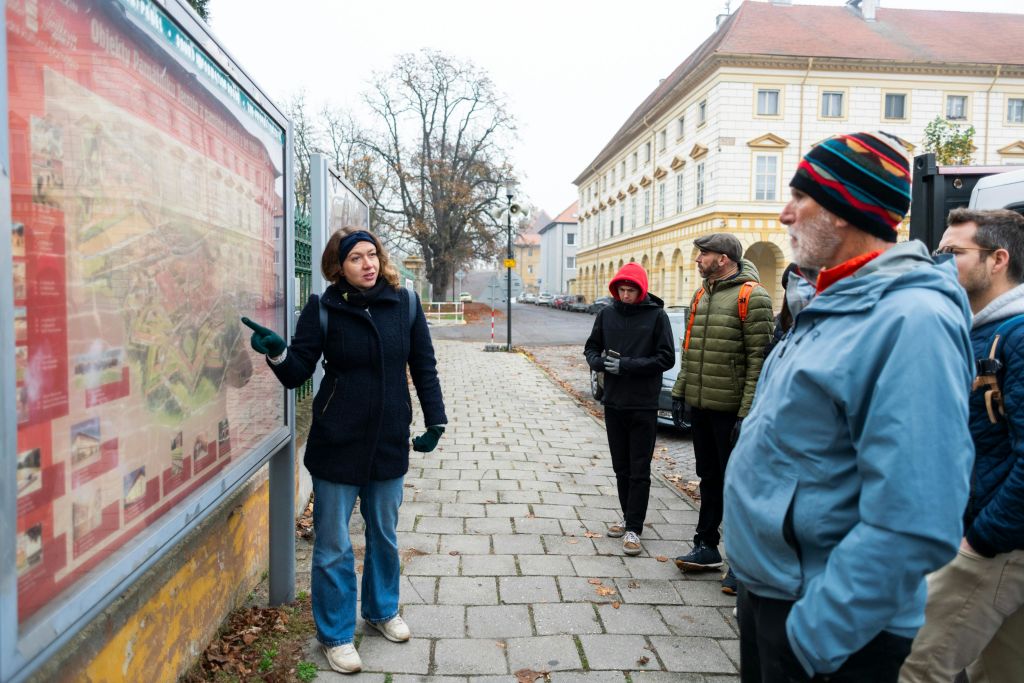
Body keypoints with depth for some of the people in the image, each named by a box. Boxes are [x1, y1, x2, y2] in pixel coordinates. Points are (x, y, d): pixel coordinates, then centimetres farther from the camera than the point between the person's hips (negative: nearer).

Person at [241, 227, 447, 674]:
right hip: (337, 443, -2)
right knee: (334, 545, 7)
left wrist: (435, 421, 2)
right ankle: (336, 634, 26)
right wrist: (277, 353, -27)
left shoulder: (405, 304, -2)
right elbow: (297, 374, -6)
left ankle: (381, 610, 42)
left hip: (390, 441, 3)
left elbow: (424, 366, 5)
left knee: (384, 534, 20)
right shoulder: (323, 310, -8)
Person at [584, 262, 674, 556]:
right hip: (613, 402, 4)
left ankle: (634, 529, 8)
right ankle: (628, 517, 30)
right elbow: (591, 348, 13)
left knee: (639, 472, 1)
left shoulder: (656, 315, -7)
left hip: (644, 406, -4)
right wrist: (600, 361, -11)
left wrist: (626, 365, -18)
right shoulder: (606, 314, 4)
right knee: (621, 467, 15)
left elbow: (666, 358, -10)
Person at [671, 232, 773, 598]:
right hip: (700, 405, 8)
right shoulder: (701, 295, 14)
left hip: (731, 408, -7)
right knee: (709, 479, 18)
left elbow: (759, 358, -17)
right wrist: (680, 389, 15)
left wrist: (748, 411, -20)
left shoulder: (751, 296, -12)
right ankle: (706, 546, 31)